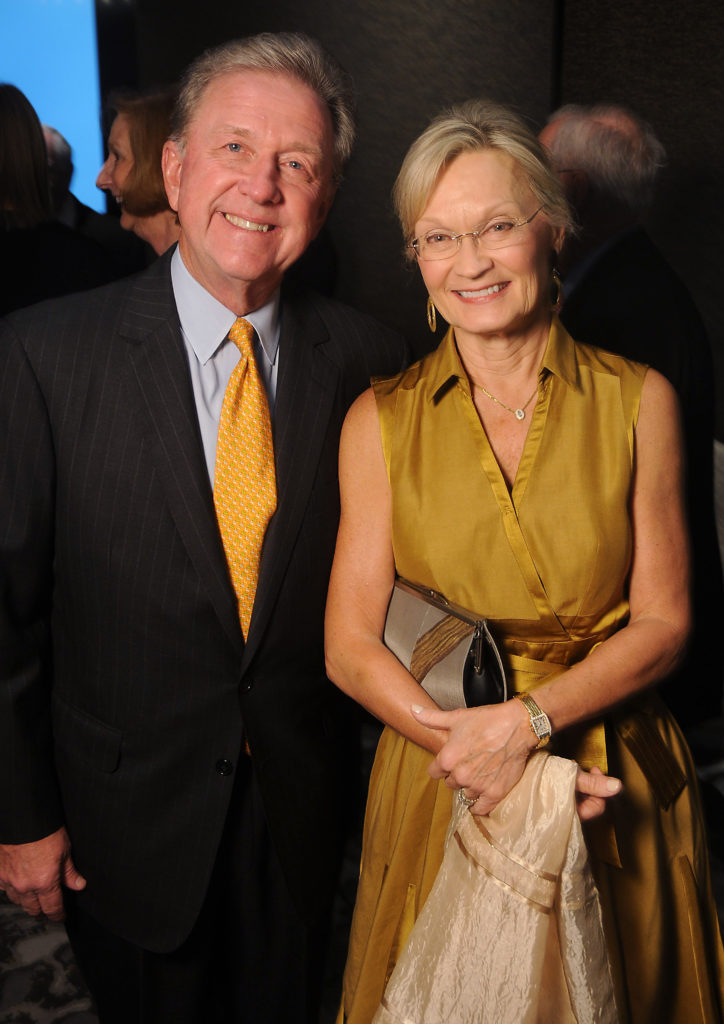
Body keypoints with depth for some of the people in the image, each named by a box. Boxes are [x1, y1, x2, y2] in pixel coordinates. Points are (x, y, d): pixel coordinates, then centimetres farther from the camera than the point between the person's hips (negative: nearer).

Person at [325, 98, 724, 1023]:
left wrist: (527, 719, -20)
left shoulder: (638, 401, -6)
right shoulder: (381, 421, -6)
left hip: (616, 784, 1)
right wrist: (478, 750, -20)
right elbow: (350, 646, -7)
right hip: (439, 784, 0)